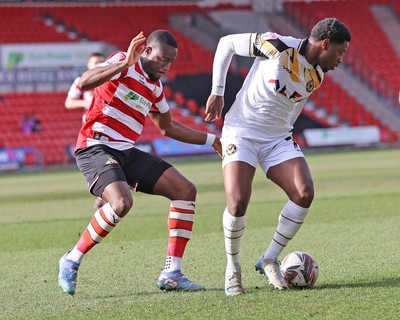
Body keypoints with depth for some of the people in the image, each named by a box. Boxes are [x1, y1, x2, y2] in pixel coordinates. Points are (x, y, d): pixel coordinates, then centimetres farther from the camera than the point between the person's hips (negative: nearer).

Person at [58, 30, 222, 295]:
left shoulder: (156, 87, 17)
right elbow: (85, 83, -26)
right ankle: (71, 261, -12)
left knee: (186, 190, -2)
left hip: (128, 152, 9)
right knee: (122, 203, -33)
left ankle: (171, 273, -2)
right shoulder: (123, 64, -7)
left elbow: (168, 128, 34)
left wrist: (211, 140, 34)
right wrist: (125, 63, -33)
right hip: (96, 147, -9)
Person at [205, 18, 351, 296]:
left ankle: (269, 260, 1)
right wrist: (217, 92, -6)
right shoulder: (279, 47, -18)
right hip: (241, 133, -6)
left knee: (304, 193, -16)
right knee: (238, 202, -22)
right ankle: (233, 267, 5)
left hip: (278, 137, 6)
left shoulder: (317, 76, 2)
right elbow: (226, 43, -7)